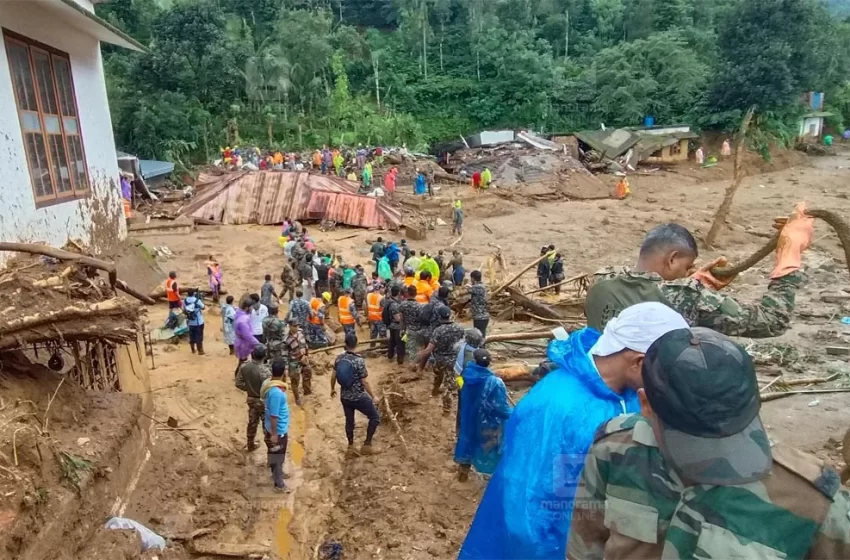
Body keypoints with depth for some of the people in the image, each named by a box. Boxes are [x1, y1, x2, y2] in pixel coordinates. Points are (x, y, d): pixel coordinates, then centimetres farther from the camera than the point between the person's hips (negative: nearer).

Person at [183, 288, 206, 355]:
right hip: (198, 322, -4)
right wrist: (200, 299, 4)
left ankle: (193, 350, 29)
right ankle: (200, 351, 12)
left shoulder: (185, 301, -8)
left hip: (190, 322, 4)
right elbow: (203, 307, -3)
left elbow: (184, 311, 2)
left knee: (192, 336, 17)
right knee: (199, 336, 6)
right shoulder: (197, 300, -19)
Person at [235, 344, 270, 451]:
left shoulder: (244, 366, -14)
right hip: (263, 401, -5)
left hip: (251, 399, 5)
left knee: (252, 422, 24)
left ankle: (251, 445, 41)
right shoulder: (265, 371, -31)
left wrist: (249, 388, 9)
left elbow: (239, 383, -5)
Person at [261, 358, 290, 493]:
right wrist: (274, 434, -18)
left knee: (275, 455, 28)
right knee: (278, 457, 10)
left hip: (273, 427, 9)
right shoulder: (276, 392, -35)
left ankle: (276, 474, 48)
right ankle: (279, 484, 26)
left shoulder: (268, 383, -6)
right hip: (278, 429, -9)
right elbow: (273, 415, -28)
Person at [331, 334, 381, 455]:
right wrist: (372, 396, -5)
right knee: (375, 417, 12)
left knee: (349, 420, 24)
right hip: (359, 397, -6)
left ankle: (350, 446, 37)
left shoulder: (339, 358, -6)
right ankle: (367, 444, 14)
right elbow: (364, 382, -19)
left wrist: (332, 389, 24)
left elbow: (333, 376, 6)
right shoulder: (359, 360, -23)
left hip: (344, 397, 6)